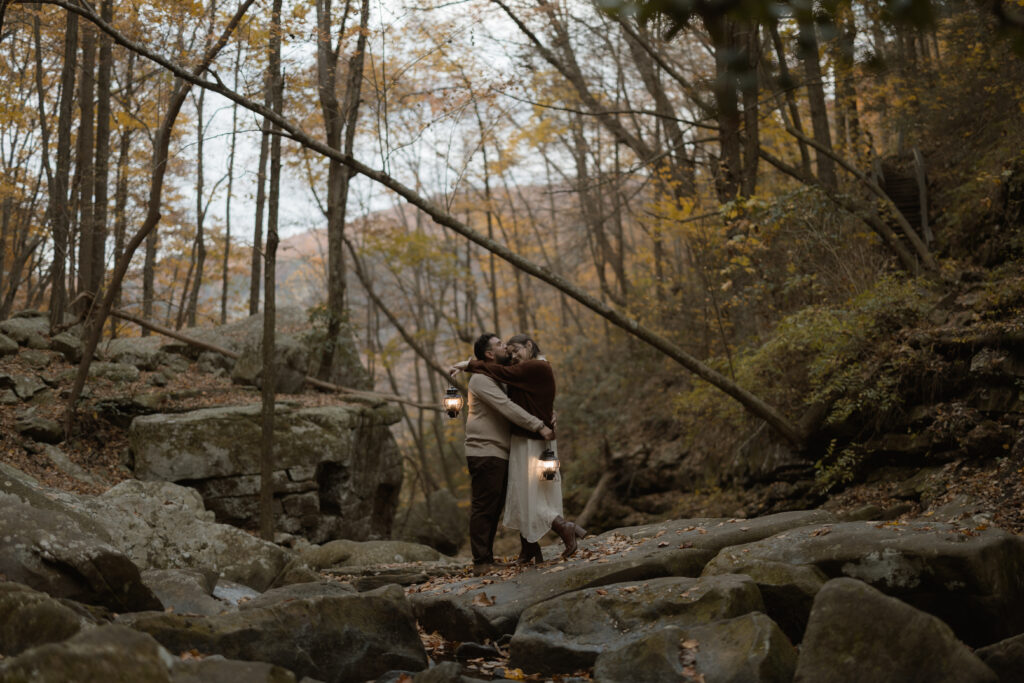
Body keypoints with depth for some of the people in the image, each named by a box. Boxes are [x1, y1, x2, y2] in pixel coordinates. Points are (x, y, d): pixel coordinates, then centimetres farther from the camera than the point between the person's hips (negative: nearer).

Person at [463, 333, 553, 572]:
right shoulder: (481, 379, -10)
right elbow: (507, 408, -20)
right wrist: (539, 426, -21)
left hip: (499, 454, 9)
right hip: (484, 452, -9)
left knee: (495, 508, 11)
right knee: (483, 507, -8)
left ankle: (488, 558, 16)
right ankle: (481, 561, -7)